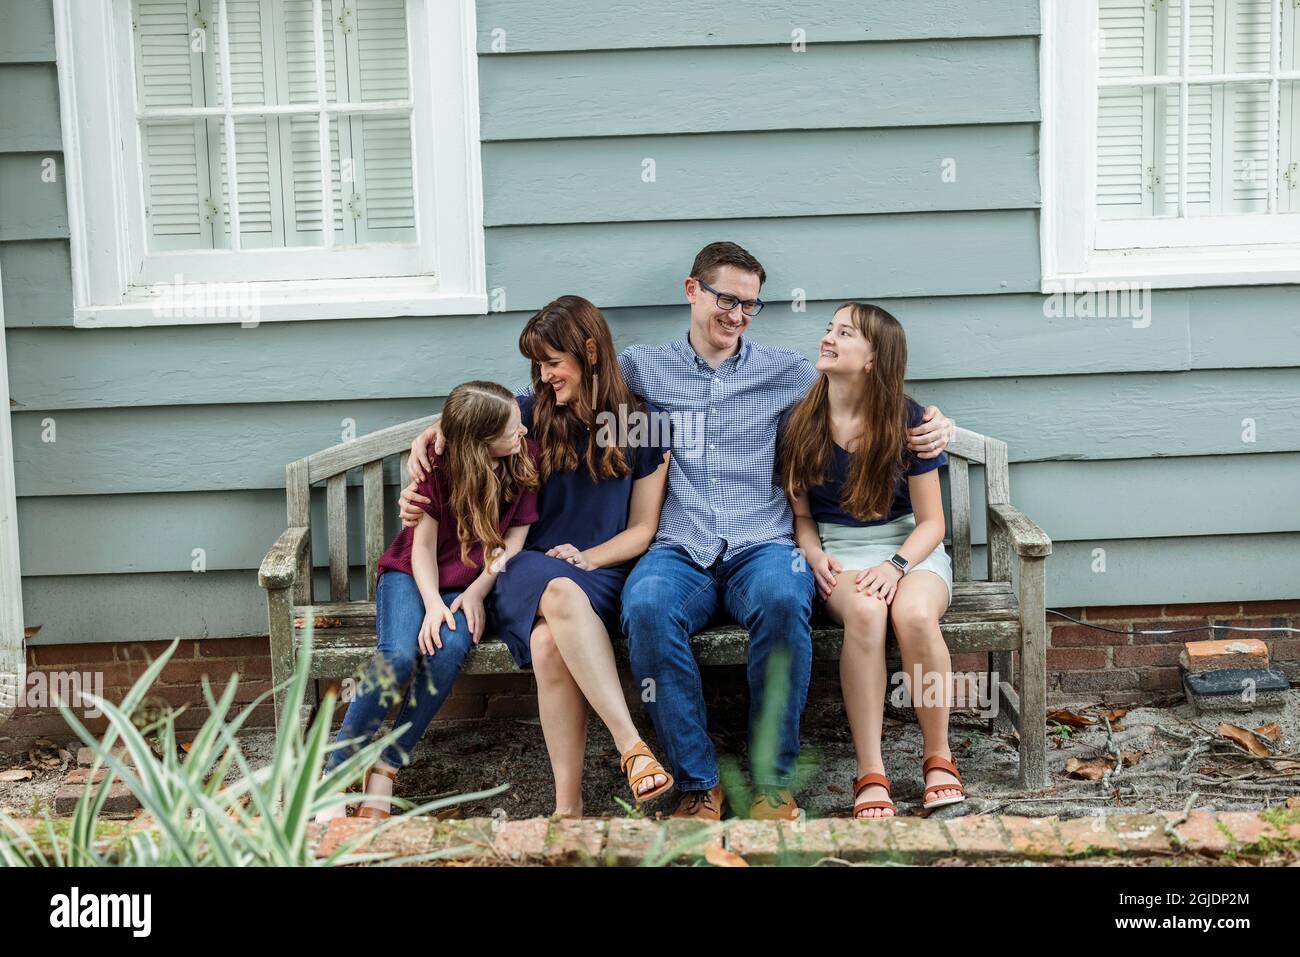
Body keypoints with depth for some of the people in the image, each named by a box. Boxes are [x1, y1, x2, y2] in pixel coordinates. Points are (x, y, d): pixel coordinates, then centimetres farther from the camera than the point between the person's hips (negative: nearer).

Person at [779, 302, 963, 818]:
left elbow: (931, 522, -1)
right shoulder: (799, 423, 2)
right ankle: (869, 772, -30)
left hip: (909, 547, 0)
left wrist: (895, 565, -20)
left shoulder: (907, 421, -3)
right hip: (839, 552, 1)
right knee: (864, 613, -36)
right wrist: (815, 556, -11)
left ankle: (938, 757, -15)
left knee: (914, 613, -36)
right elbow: (801, 514, 10)